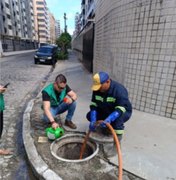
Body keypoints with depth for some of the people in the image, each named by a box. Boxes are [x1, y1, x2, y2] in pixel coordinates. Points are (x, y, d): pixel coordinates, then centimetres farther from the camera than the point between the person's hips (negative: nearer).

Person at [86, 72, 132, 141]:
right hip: (106, 111, 6)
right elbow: (93, 105, -14)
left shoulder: (119, 90, -31)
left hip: (123, 111, -5)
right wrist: (93, 121, -26)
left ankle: (118, 137, -14)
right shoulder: (97, 89, -14)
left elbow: (120, 109, -37)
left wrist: (108, 119, -52)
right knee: (89, 115, -10)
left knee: (117, 118, -39)